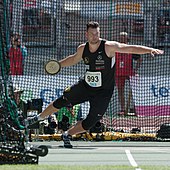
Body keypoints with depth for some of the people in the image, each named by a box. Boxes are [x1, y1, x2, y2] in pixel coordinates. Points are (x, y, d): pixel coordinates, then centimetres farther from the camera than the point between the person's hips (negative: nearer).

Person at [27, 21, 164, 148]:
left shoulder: (109, 46, -21)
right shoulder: (82, 49, -5)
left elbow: (131, 48, -29)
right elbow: (73, 60, 19)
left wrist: (150, 50, -41)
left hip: (103, 93, -4)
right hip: (85, 86, 4)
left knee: (89, 123, -5)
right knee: (61, 102, 12)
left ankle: (67, 135, 20)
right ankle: (39, 118, 37)